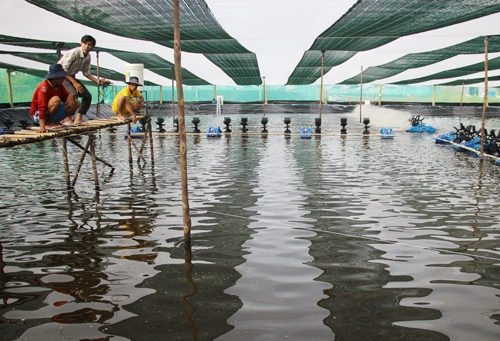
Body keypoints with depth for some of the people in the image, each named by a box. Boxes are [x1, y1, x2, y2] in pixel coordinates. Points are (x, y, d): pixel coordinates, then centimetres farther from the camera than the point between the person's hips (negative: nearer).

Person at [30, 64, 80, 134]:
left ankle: (55, 122, 0)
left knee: (76, 103, -1)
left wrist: (70, 96, -22)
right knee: (56, 100, -35)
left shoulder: (59, 86, 1)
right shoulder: (44, 87, -24)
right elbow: (42, 107, -32)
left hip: (51, 114, 8)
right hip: (38, 115, -8)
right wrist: (42, 127, -41)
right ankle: (48, 123, -16)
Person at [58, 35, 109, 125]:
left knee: (87, 96, 0)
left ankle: (78, 119, 5)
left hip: (71, 77, 8)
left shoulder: (88, 56, -1)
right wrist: (74, 83, -27)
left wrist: (98, 80, -5)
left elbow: (86, 72, 9)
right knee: (73, 94, -30)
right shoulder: (73, 53, -24)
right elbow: (63, 69, -24)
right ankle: (68, 119, -18)